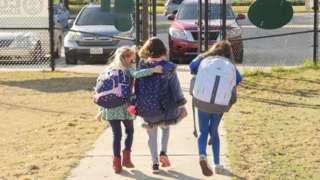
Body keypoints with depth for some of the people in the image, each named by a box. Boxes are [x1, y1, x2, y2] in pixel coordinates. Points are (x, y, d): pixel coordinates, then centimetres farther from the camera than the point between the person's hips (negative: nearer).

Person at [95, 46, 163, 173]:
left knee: (116, 134, 11)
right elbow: (136, 74, -25)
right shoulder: (127, 70, -1)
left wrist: (101, 110, 17)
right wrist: (153, 70, -25)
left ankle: (117, 163, 7)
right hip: (124, 106, -3)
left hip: (110, 107, 4)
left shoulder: (109, 70, 14)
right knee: (129, 131, 19)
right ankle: (126, 158, 10)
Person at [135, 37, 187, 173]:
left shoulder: (142, 66, -3)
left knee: (152, 135, 15)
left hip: (145, 107, 1)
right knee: (165, 128, 26)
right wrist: (181, 106, 0)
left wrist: (136, 105, 12)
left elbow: (137, 87, 3)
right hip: (163, 106, -1)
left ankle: (155, 163, 14)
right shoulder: (168, 67, -9)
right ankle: (163, 153, 7)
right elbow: (175, 88, -7)